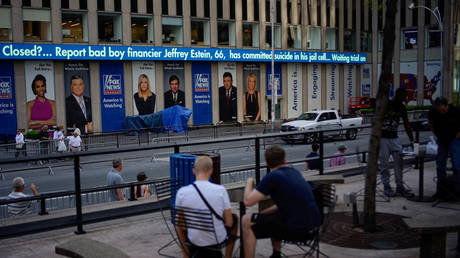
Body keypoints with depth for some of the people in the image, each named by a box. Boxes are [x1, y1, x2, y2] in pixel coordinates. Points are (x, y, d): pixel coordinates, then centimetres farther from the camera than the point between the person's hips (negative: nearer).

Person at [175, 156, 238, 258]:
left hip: (194, 240, 1)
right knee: (234, 218, 31)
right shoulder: (221, 190, -18)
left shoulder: (181, 192, -15)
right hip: (218, 239, -1)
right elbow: (229, 223, -11)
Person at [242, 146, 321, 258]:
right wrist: (263, 213, 20)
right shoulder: (295, 172, 14)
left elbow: (248, 201, -11)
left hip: (298, 229, -8)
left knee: (247, 221, 3)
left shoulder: (273, 177, -11)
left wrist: (249, 182, 9)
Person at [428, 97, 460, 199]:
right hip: (441, 140, 3)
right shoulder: (433, 112, -12)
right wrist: (436, 134, 4)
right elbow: (430, 122, 10)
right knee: (440, 165, 3)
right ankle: (442, 190, 12)